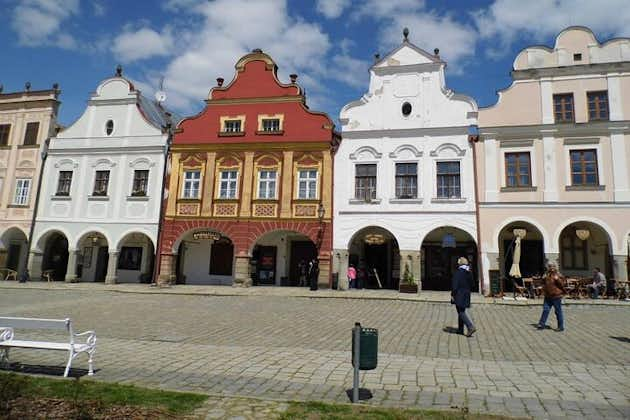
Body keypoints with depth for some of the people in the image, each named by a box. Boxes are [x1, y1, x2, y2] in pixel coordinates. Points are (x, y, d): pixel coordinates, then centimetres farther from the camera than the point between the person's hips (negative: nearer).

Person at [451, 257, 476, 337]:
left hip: (459, 295, -8)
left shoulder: (458, 272, -14)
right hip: (466, 295, 8)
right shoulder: (469, 272, 8)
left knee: (461, 312, -5)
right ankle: (460, 330, 20)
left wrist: (452, 294, -12)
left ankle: (471, 327, -17)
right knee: (461, 311, 15)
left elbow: (455, 284, -17)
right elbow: (471, 284, 15)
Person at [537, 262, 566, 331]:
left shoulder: (558, 275, -6)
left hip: (556, 296, -6)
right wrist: (543, 278, 5)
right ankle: (542, 324, 12)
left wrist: (557, 279, -25)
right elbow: (544, 283, 23)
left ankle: (561, 327, 12)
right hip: (548, 296, 6)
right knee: (545, 310, 8)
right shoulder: (547, 274, 12)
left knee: (558, 311, 2)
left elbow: (562, 284, -12)